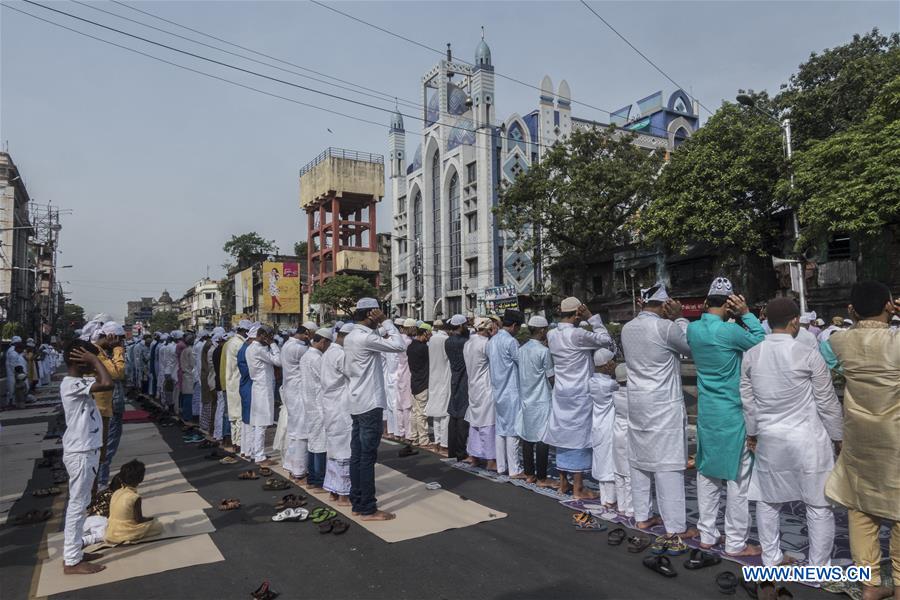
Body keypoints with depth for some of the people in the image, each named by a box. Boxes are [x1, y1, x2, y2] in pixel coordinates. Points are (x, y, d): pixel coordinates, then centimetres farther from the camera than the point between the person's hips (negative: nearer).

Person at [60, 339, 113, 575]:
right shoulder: (72, 384, -22)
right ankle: (71, 561, 9)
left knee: (80, 504, 18)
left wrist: (94, 361, 5)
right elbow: (107, 384, -35)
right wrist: (94, 360, -23)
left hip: (86, 450, 10)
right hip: (80, 454, -10)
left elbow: (102, 381, 19)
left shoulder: (78, 381, 8)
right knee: (77, 505, -1)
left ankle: (73, 552, 29)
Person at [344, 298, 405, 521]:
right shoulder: (365, 338, -18)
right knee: (368, 456, -3)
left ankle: (357, 503, 21)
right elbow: (400, 345, -19)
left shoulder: (350, 337, 11)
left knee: (357, 455, 13)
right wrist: (386, 322, -11)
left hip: (357, 403, 10)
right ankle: (368, 509, 4)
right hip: (370, 404, -10)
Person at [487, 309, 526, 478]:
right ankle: (514, 470, 5)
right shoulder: (511, 342, -17)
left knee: (501, 429, 13)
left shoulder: (491, 341, 8)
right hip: (511, 392, -8)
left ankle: (501, 466, 19)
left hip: (497, 391, 8)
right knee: (512, 430, -1)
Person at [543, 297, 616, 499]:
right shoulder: (577, 334, -19)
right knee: (579, 437, 1)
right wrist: (592, 318, -4)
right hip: (579, 394, -7)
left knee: (563, 435, 13)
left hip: (560, 392, 7)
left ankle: (563, 482, 23)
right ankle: (578, 488, 8)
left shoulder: (551, 335, 2)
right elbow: (606, 341, -8)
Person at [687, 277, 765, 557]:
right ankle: (736, 542, 14)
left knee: (707, 473, 14)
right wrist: (746, 314, -5)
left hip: (706, 412, 6)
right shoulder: (729, 331, -18)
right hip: (732, 413, -6)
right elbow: (762, 342, -4)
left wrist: (726, 317, 3)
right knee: (737, 477, 5)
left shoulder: (693, 329, -1)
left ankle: (706, 535, 22)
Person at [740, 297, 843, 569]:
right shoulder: (808, 355, -13)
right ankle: (818, 567, 19)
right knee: (818, 504, 10)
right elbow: (827, 402, -5)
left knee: (768, 500, 16)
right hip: (807, 438, -4)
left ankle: (770, 558, 28)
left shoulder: (750, 355, -2)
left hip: (768, 438, 4)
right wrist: (838, 436, 9)